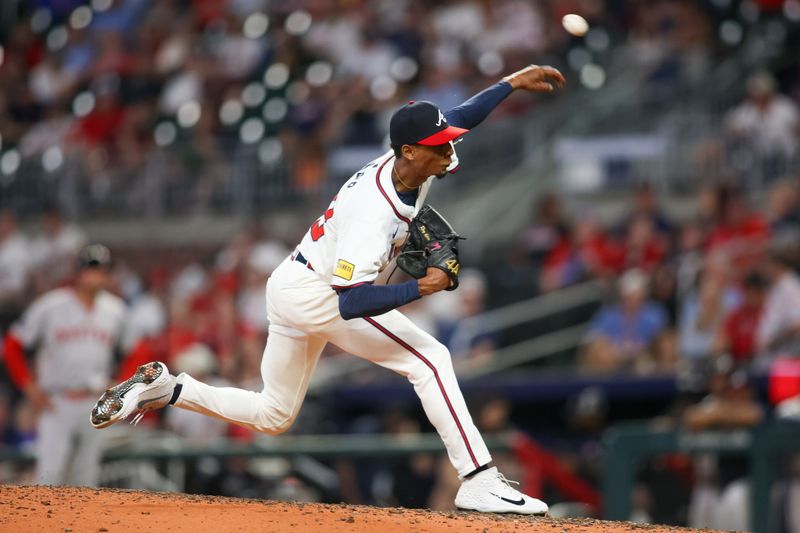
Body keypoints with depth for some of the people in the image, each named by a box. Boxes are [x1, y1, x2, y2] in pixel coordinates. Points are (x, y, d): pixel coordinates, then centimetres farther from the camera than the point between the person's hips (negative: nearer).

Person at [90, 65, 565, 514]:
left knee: (272, 416, 21)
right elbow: (352, 301, -36)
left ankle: (163, 388, 16)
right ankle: (479, 482, -19)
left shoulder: (408, 164, -5)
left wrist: (512, 84, 9)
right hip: (316, 294, -10)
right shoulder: (374, 211, -31)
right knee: (430, 359, -15)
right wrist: (419, 289, -40)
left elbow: (457, 119, 16)